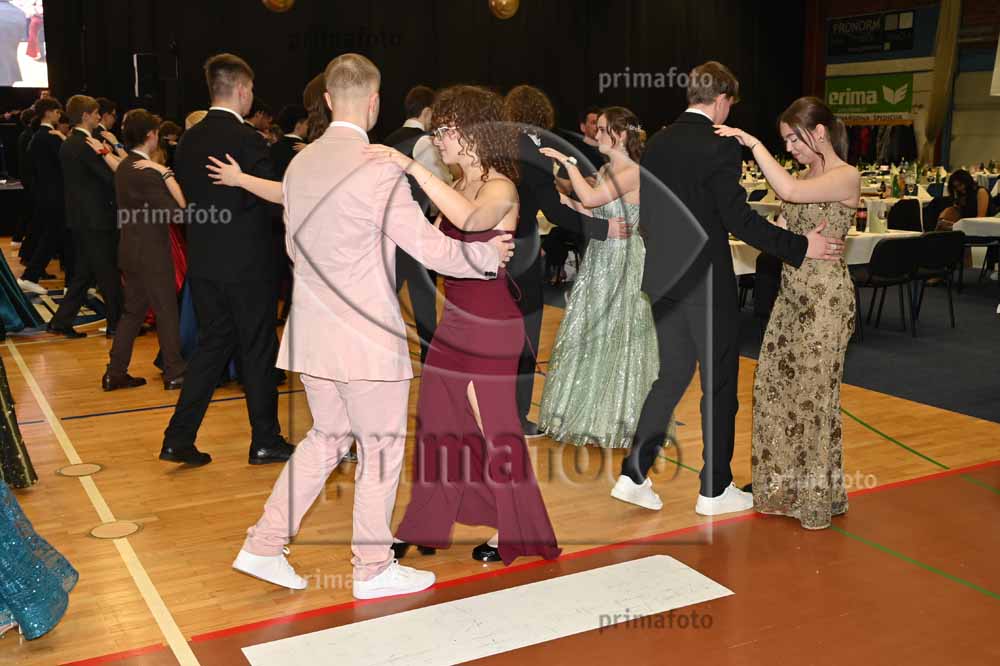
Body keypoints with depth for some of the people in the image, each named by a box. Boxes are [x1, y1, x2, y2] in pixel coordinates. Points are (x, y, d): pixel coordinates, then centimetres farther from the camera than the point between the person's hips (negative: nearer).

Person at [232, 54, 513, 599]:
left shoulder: (299, 165, 6)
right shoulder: (380, 169, -17)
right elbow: (430, 247, -15)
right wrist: (490, 253, 1)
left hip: (313, 332, 7)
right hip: (366, 337, -7)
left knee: (327, 437, 21)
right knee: (382, 448, 8)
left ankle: (263, 546, 23)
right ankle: (373, 568, 21)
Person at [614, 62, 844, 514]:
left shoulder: (655, 144, 8)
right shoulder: (720, 147, -14)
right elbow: (739, 219, -19)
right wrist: (802, 247, -14)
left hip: (663, 278, 7)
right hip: (706, 281, -7)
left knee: (671, 374, 16)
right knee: (719, 383, 6)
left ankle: (634, 474, 13)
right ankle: (715, 489, 17)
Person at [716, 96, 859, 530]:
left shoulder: (846, 177, -13)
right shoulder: (807, 174, 13)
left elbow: (789, 191, -30)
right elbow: (782, 229, 10)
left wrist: (752, 143, -24)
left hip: (824, 297, -8)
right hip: (792, 293, 8)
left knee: (813, 390, 1)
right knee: (774, 384, 10)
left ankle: (818, 494, 17)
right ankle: (785, 484, 25)